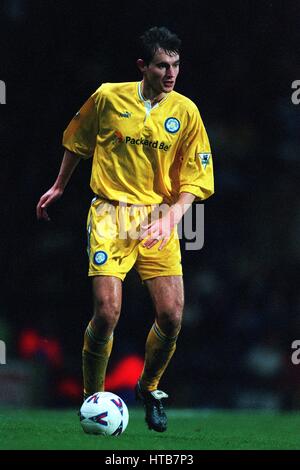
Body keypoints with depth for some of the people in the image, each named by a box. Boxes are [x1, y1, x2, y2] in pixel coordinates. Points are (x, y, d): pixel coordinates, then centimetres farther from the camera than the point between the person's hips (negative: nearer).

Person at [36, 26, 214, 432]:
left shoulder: (185, 112, 0)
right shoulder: (108, 97, -2)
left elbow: (195, 180, 1)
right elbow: (78, 142, 17)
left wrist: (172, 216, -16)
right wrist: (59, 187, 24)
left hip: (159, 219, 2)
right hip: (110, 215, -2)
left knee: (172, 317, -8)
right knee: (107, 312, -16)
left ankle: (149, 389, 20)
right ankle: (92, 396, 6)